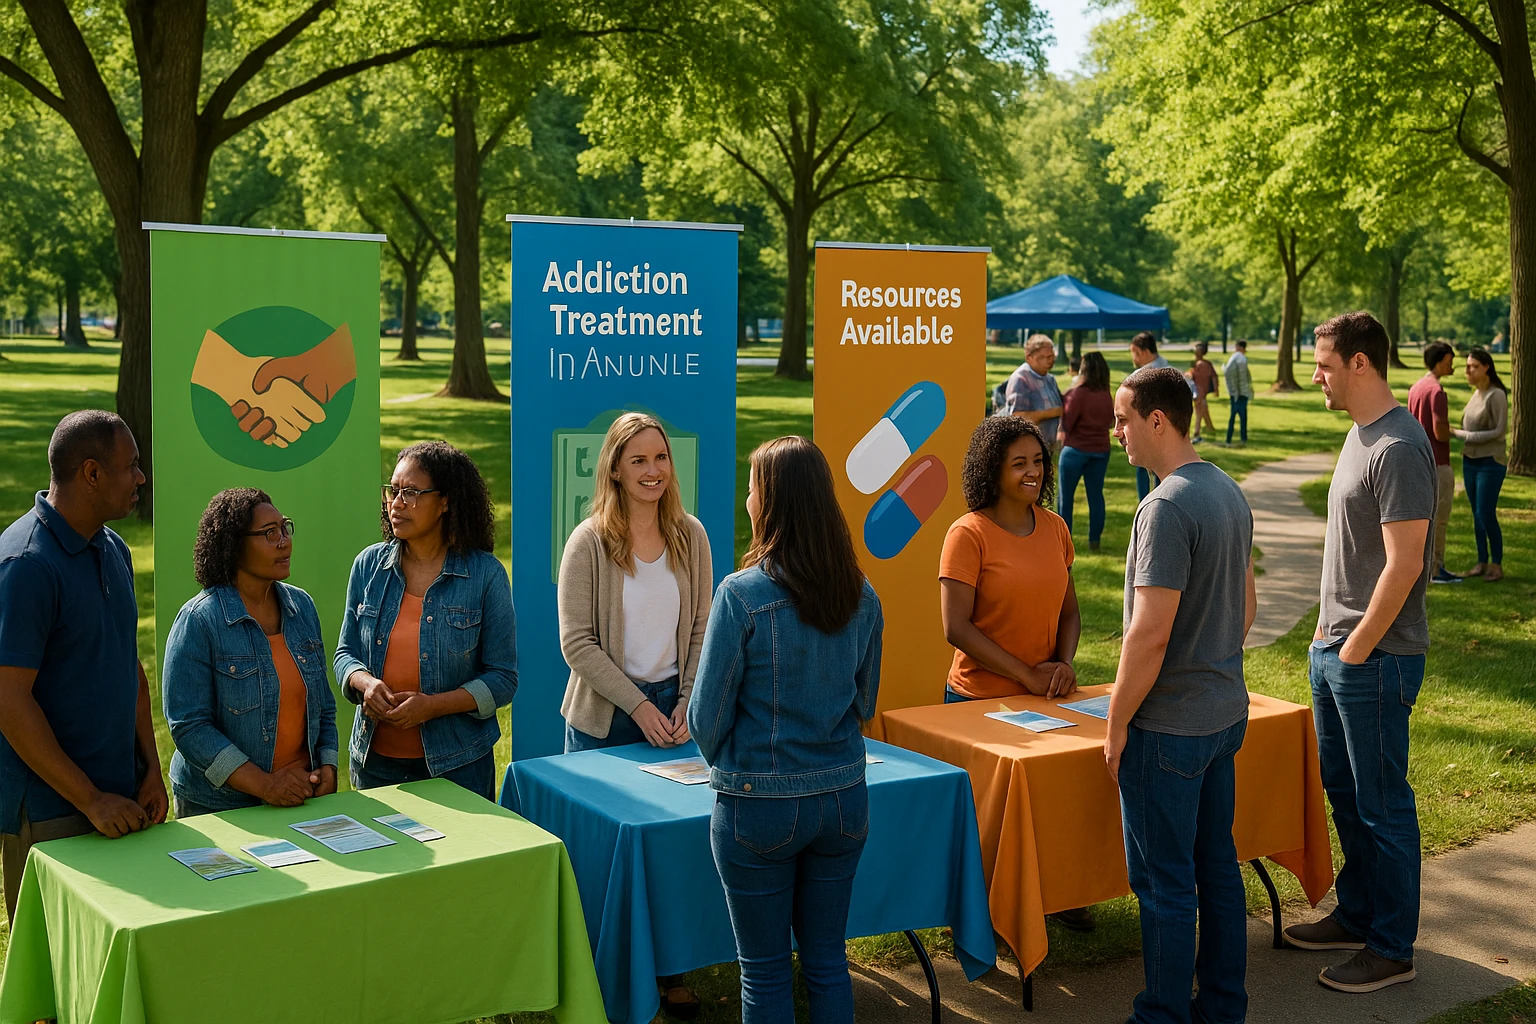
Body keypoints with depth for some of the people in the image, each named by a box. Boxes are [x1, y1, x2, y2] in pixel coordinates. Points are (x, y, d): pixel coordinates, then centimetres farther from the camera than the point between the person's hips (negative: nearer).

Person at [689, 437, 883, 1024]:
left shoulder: (742, 595, -17)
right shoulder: (861, 596, -1)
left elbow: (708, 714, -10)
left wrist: (725, 764, 10)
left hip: (759, 805, -5)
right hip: (843, 798, 5)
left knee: (765, 970, 10)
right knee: (827, 960, 17)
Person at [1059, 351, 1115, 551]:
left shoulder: (1079, 393, -17)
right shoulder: (1107, 395, 2)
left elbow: (1067, 423, -13)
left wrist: (1065, 401, -1)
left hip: (1076, 450, -5)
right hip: (1101, 450, 5)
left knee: (1065, 496, 6)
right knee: (1096, 494, 10)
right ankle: (1094, 540, 11)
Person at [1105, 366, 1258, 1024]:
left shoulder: (1167, 509, -21)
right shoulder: (1230, 493, 8)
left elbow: (1150, 633, -24)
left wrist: (1116, 725, -15)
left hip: (1168, 724, -9)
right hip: (1226, 711, 9)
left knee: (1165, 882, 2)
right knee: (1217, 865, 17)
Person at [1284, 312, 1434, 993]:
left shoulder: (1399, 449, -19)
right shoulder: (1360, 435, 11)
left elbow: (1404, 564, -22)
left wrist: (1356, 649, -18)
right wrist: (1330, 631, 15)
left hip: (1375, 658, -10)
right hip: (1337, 649, 10)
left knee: (1381, 806, 2)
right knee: (1344, 790, 19)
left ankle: (1392, 950, 14)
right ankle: (1356, 915, 34)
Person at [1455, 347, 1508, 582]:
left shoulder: (1496, 395, -13)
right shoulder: (1477, 394, 10)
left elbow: (1499, 430, -16)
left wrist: (1463, 434, -18)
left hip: (1490, 463, -7)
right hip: (1470, 462, 7)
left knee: (1486, 514, -6)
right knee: (1477, 514, 10)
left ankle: (1497, 565, 5)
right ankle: (1482, 562, 19)